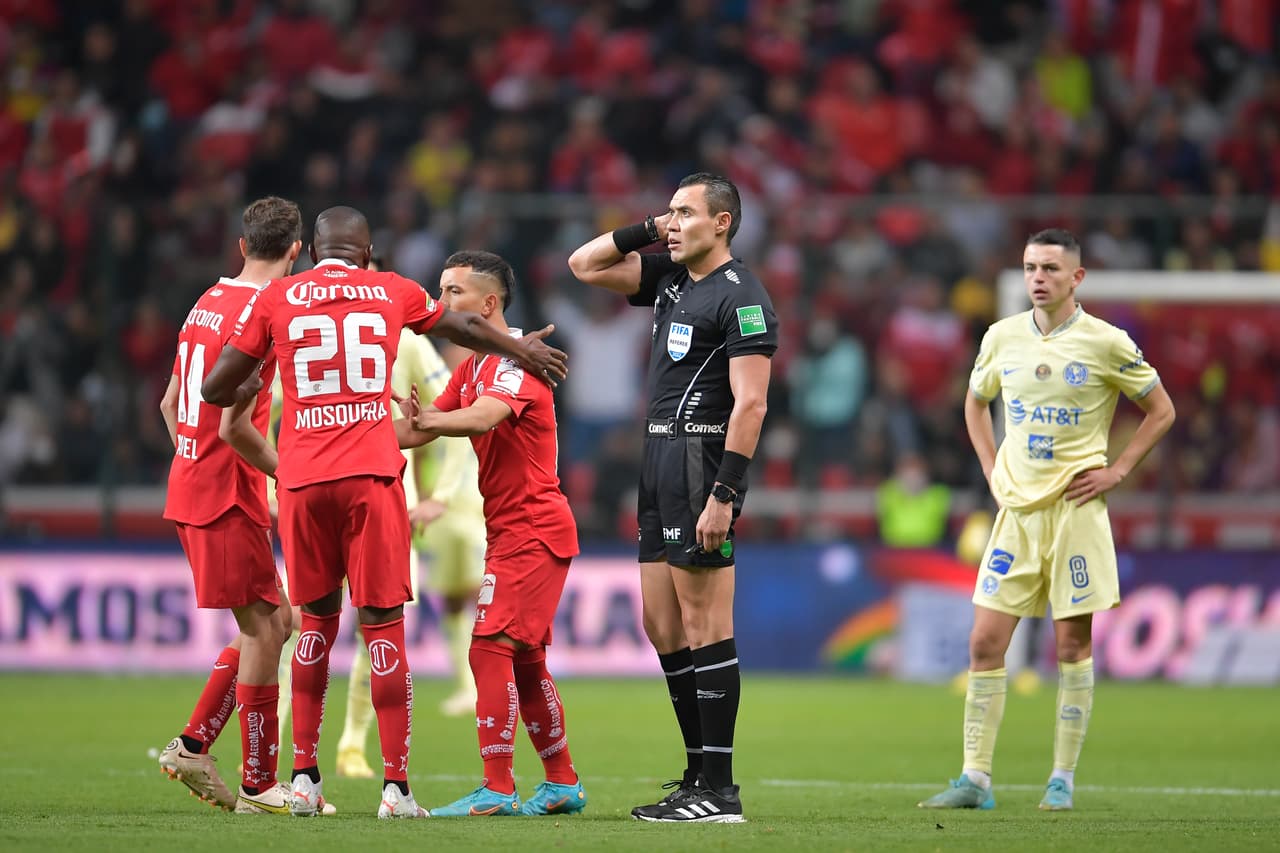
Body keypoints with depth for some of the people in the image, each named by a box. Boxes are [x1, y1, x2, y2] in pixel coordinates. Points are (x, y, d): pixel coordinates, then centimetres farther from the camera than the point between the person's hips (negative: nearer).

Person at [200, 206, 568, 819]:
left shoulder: (274, 299, 8)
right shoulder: (392, 293, 11)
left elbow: (216, 389, 9)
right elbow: (466, 329, 30)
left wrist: (247, 393, 31)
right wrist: (520, 350, 48)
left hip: (302, 478, 1)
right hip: (371, 474, -1)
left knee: (317, 619, 16)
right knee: (383, 625, 1)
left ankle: (304, 775, 13)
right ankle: (396, 786, -3)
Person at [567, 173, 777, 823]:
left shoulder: (741, 297, -11)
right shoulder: (669, 279, 16)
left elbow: (750, 405, -17)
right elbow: (584, 265, 25)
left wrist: (723, 496, -23)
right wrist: (646, 231, 11)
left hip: (701, 462, -9)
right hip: (660, 461, 9)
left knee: (703, 625, -9)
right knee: (661, 624, 10)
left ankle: (719, 790, -9)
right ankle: (699, 776, 16)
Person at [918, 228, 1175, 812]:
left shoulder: (1105, 343, -5)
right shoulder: (1002, 337, 6)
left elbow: (1161, 412, 5)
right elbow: (976, 402, 25)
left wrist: (1116, 472, -3)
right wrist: (991, 470, 13)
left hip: (1075, 507, -3)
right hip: (1017, 507, 4)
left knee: (1072, 644, -1)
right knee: (985, 642, -2)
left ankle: (1063, 779, 6)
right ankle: (975, 780, 1)